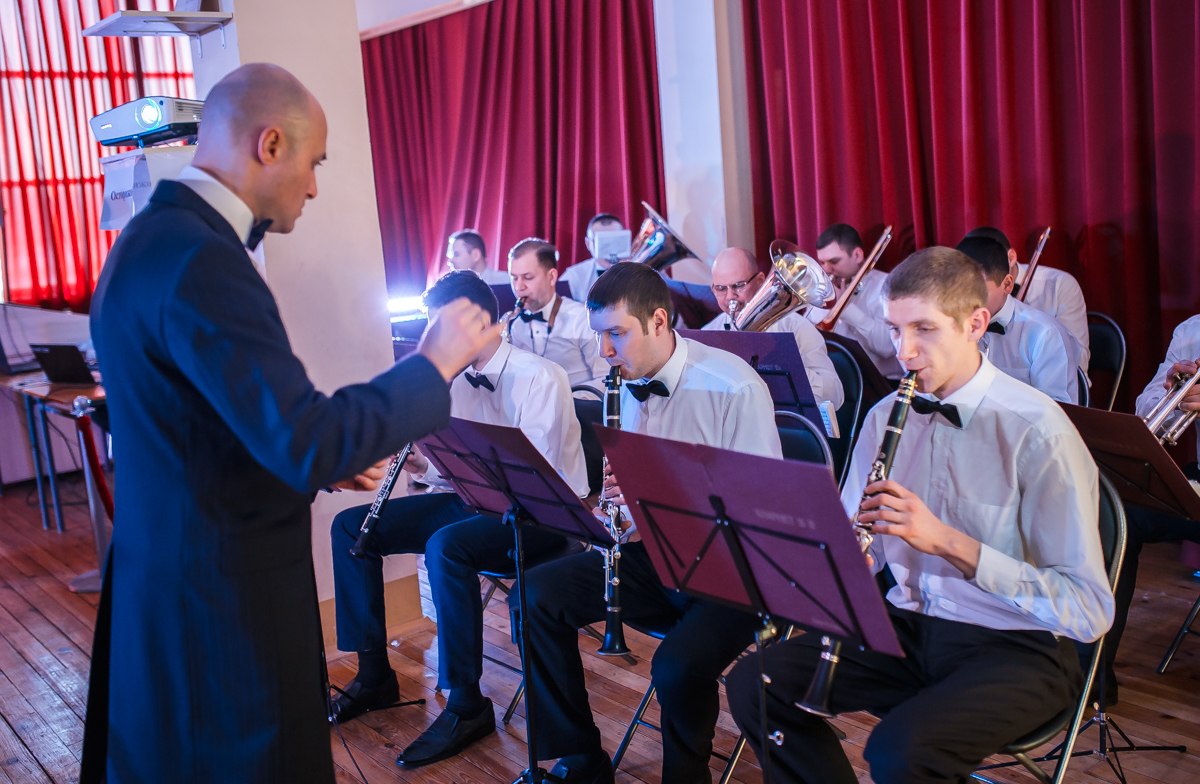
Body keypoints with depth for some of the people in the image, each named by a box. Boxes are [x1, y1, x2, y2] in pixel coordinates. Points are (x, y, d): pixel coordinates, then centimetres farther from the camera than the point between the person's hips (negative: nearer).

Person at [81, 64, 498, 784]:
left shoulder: (155, 236, 8)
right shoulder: (199, 260, -25)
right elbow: (305, 442, -30)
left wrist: (325, 460, 11)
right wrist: (434, 365, -18)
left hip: (168, 577, 10)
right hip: (221, 602, -10)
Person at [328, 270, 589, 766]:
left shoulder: (539, 378, -15)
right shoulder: (456, 379, 9)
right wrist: (426, 465, -10)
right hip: (477, 499, 8)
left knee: (445, 546, -38)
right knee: (349, 527, -2)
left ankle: (467, 706, -23)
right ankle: (374, 676, 6)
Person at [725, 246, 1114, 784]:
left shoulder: (1037, 431, -16)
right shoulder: (885, 416, 5)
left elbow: (1089, 612, -19)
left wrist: (946, 540, -28)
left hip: (1016, 649, -5)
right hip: (907, 625, 6)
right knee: (753, 685, -11)